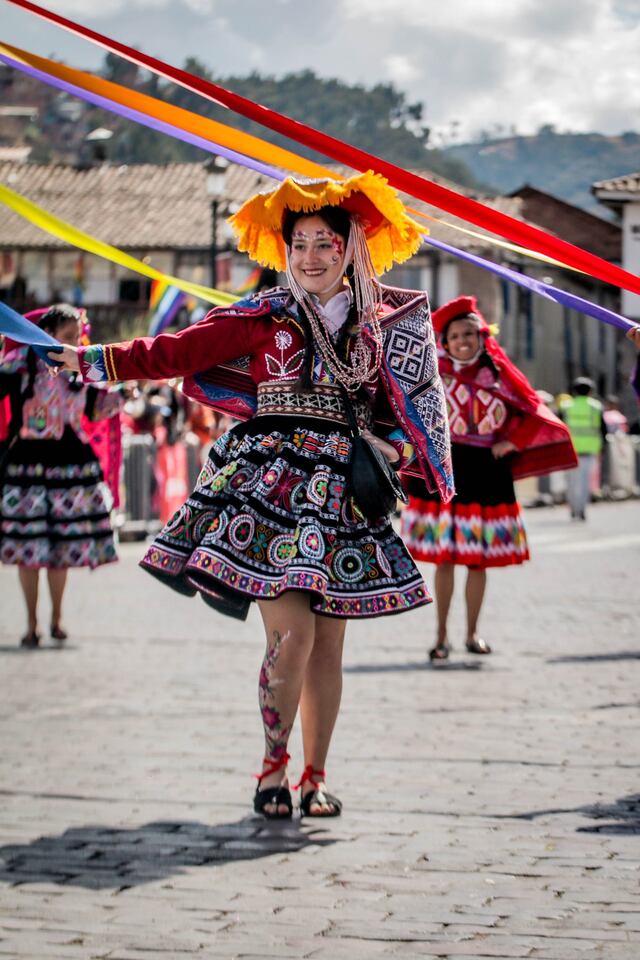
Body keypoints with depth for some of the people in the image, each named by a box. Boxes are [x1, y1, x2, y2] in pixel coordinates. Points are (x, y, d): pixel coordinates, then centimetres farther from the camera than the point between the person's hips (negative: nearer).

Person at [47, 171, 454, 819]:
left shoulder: (387, 323, 9)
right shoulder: (266, 316, 2)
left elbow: (406, 407, 17)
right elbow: (180, 351, -4)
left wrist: (397, 445, -2)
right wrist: (98, 361, -11)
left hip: (341, 491, 3)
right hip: (269, 481, -3)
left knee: (328, 644, 4)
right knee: (291, 633, -13)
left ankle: (315, 778, 17)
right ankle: (273, 766, 6)